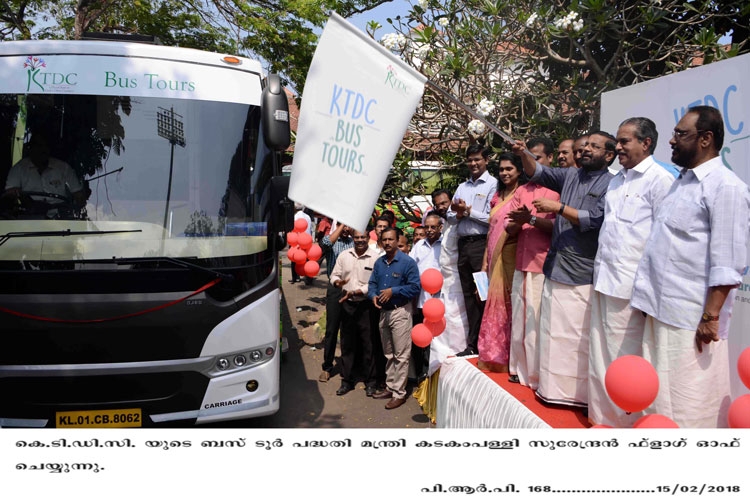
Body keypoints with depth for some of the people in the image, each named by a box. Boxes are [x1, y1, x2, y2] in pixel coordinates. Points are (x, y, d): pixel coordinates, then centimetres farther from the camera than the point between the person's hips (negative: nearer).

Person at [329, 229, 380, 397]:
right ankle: (347, 380, 22)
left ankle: (370, 381, 17)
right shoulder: (344, 255, 5)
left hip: (366, 306, -4)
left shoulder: (375, 258, -9)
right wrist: (338, 282, -12)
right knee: (347, 343, 11)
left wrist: (356, 291, -20)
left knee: (368, 344, 4)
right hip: (347, 305, 4)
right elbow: (334, 275, 11)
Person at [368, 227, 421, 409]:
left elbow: (415, 287, -17)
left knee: (401, 355, -1)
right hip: (383, 312, 7)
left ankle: (399, 393, 6)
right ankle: (390, 387, 29)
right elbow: (372, 283, 12)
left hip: (400, 312, -7)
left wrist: (393, 291, -22)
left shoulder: (408, 262, -13)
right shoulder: (379, 262, 8)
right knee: (388, 354, 17)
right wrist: (373, 295, -8)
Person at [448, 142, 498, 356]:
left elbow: (492, 217, -13)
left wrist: (469, 211, -7)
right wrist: (458, 214, -4)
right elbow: (450, 217, 17)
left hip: (481, 243, -7)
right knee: (468, 295, 9)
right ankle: (473, 344, 15)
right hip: (463, 243, 7)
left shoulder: (492, 184, -4)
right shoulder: (462, 187, 19)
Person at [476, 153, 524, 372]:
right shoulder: (497, 196, 18)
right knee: (496, 303, 9)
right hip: (495, 255, 7)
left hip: (511, 255, -7)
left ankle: (512, 355, 4)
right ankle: (495, 353, 16)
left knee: (511, 302, -4)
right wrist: (486, 260, 14)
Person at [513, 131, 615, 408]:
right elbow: (538, 172, 12)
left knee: (578, 337, -2)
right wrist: (524, 155, -6)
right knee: (552, 332, 12)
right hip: (555, 268, 7)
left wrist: (559, 208, -14)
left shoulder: (611, 184, -6)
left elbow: (594, 220, -15)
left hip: (583, 274, -6)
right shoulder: (570, 176, 13)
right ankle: (552, 387, 23)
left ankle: (578, 393, 9)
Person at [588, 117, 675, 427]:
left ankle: (625, 420, 12)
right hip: (603, 279, 8)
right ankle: (602, 413, 25)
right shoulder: (616, 180, 18)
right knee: (601, 352, 13)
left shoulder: (660, 180, -8)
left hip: (630, 285, -8)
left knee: (624, 357, -1)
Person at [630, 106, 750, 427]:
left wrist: (711, 317, -19)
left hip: (691, 320, -9)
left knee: (688, 406, -1)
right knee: (658, 401, 15)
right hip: (660, 310, 9)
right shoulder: (683, 181, 17)